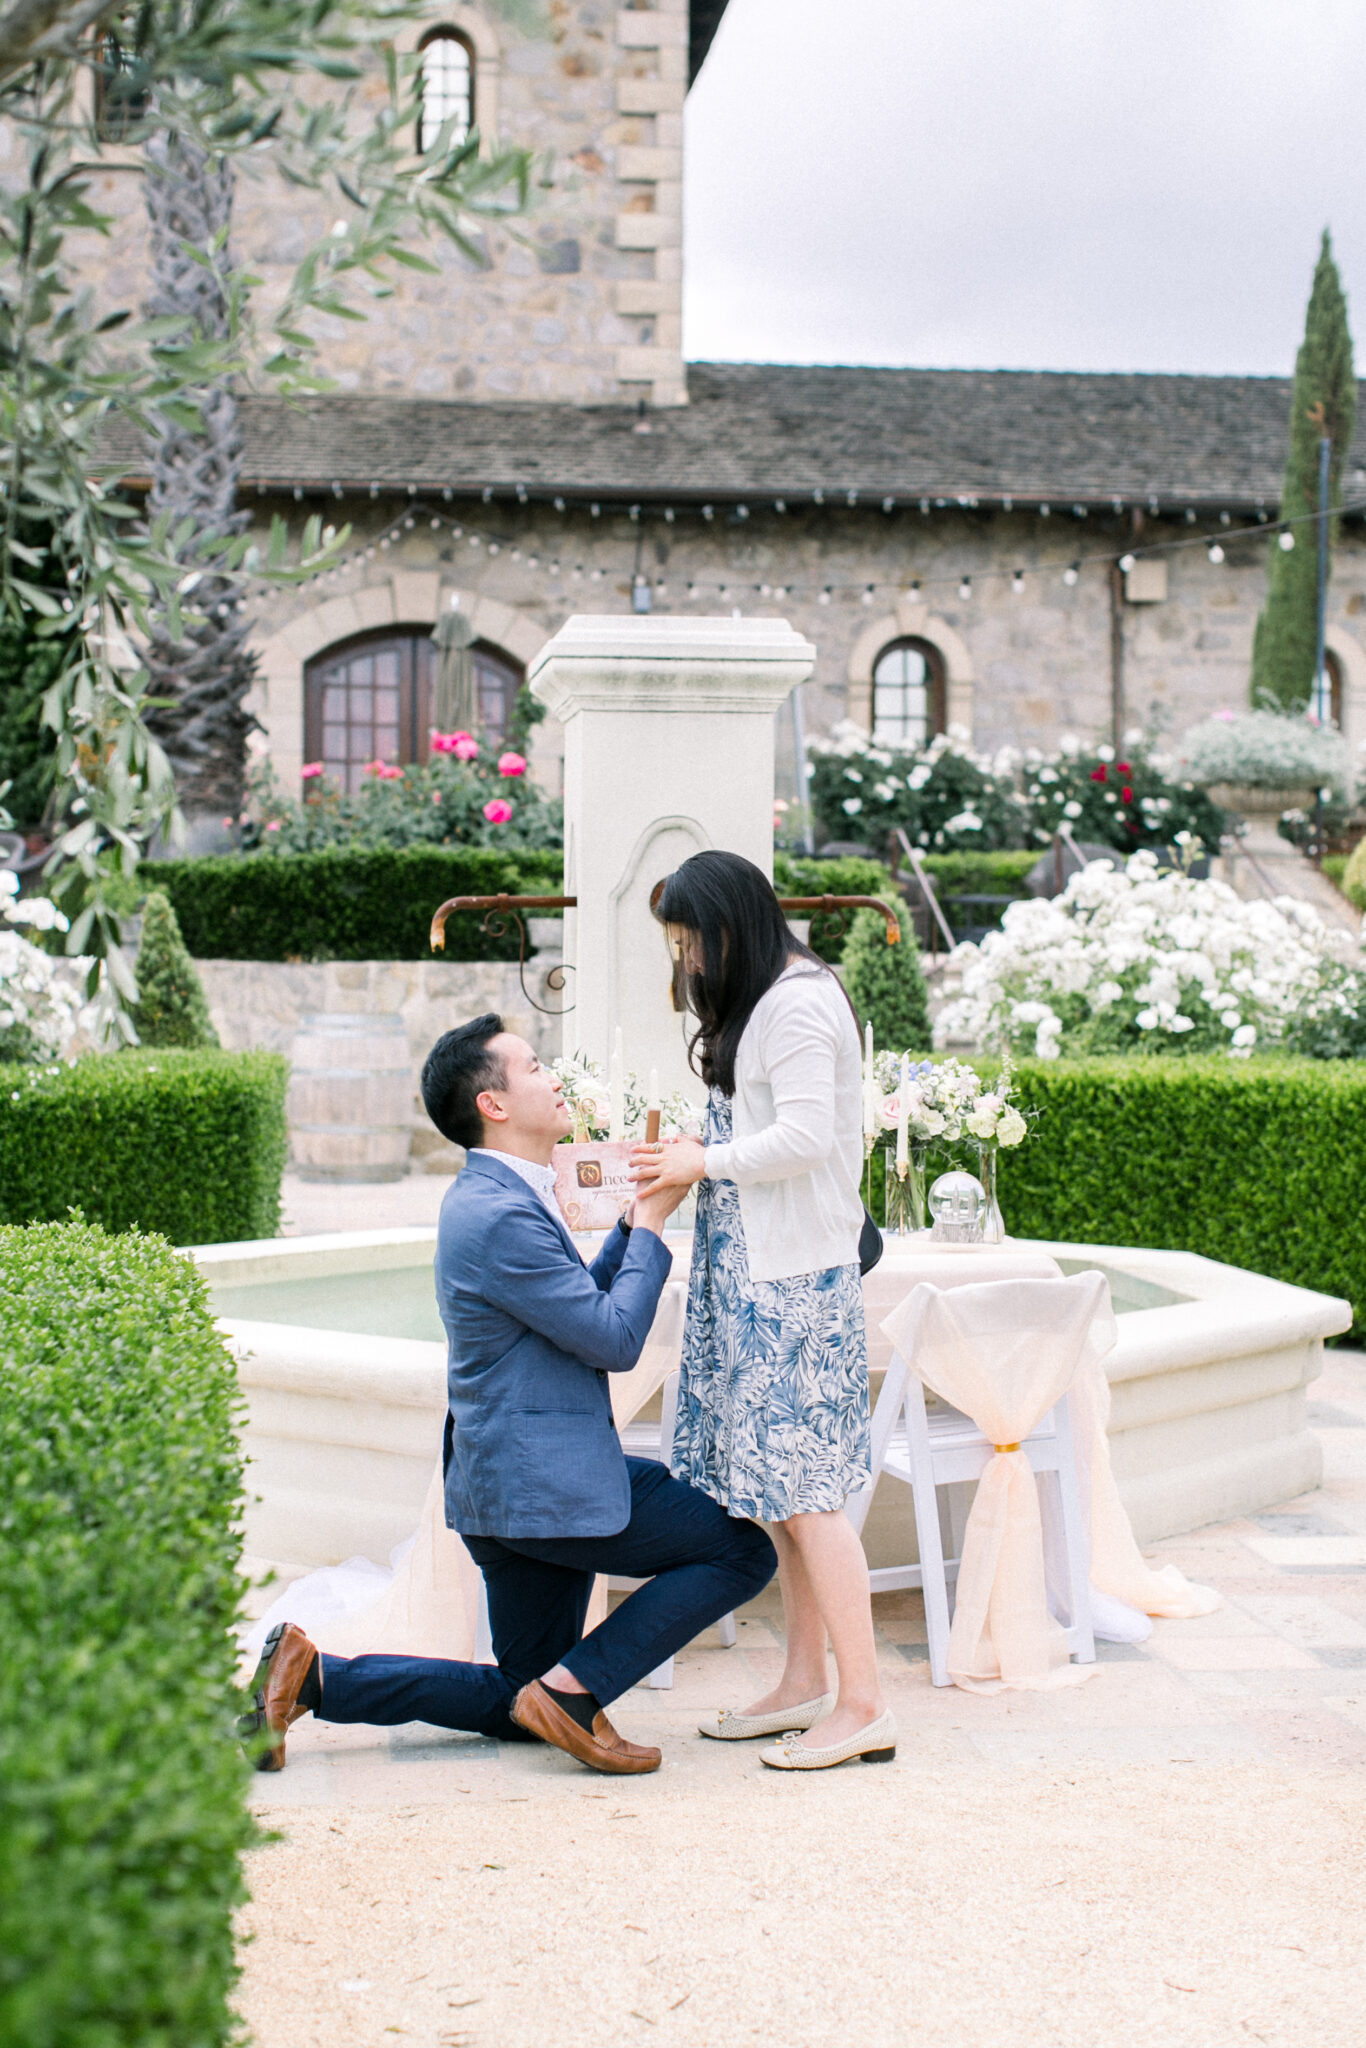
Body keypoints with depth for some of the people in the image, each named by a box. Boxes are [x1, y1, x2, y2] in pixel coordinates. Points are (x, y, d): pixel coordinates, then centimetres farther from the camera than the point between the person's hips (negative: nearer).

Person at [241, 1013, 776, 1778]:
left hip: (521, 1478, 10)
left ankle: (311, 1676, 9)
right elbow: (616, 1341, -18)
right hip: (547, 1483, -10)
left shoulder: (497, 1198, 14)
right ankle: (574, 1688, -5)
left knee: (518, 1701, 17)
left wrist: (633, 1223, 12)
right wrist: (651, 1226, -8)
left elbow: (584, 1307, 22)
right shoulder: (501, 1216, -19)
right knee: (744, 1549, -4)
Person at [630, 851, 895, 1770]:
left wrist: (704, 1161, -11)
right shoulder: (760, 1002, 18)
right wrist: (697, 1154, 7)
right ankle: (807, 1684, 19)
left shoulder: (798, 1004, -13)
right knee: (783, 1486, 12)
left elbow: (803, 1137, -20)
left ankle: (865, 1704, -6)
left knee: (803, 1488, -9)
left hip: (794, 1276, -10)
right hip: (758, 1271, 10)